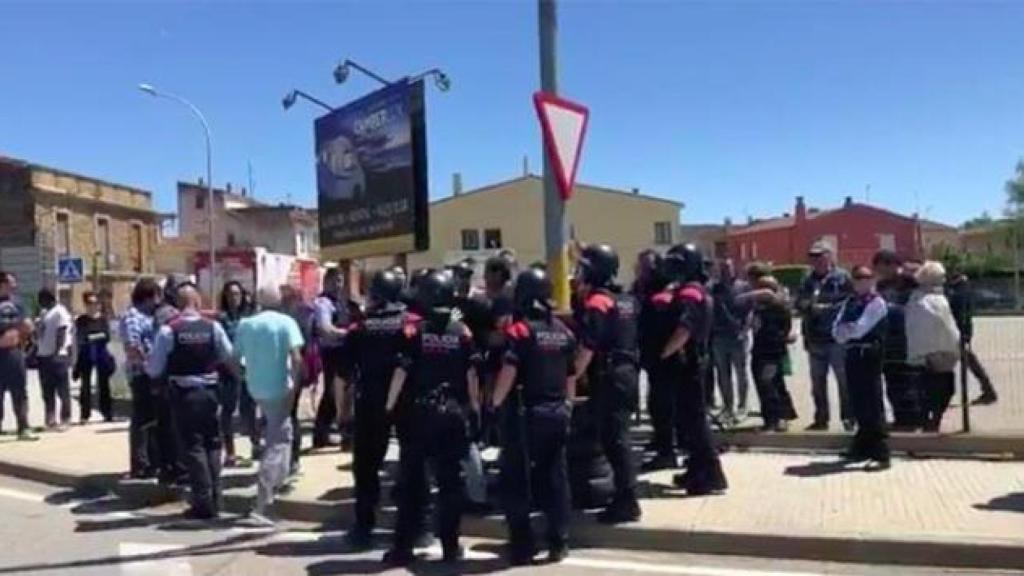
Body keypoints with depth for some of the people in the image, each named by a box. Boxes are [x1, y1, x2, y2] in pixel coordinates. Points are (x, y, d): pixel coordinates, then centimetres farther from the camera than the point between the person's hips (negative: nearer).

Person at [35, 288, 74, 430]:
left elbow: (61, 334, -14)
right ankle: (50, 419, 17)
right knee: (47, 391, 11)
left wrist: (57, 352, -20)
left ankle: (65, 420, 1)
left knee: (62, 390, -2)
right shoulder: (44, 313, 18)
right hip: (43, 356, 9)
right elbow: (40, 334, 20)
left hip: (57, 356, -9)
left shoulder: (60, 312, -8)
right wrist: (36, 351, 16)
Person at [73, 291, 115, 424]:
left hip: (101, 355, 1)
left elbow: (107, 337, 0)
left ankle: (107, 413, 10)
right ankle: (85, 414, 5)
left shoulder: (103, 318, 3)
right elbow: (79, 340, -2)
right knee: (86, 385, 0)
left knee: (103, 384, 4)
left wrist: (91, 338, -9)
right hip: (86, 356, -1)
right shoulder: (80, 321, 0)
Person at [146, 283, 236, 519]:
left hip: (183, 394, -2)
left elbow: (154, 369, -5)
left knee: (193, 446, 4)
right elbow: (231, 359, 2)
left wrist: (147, 366, 16)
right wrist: (243, 377, 21)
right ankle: (215, 502, 18)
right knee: (212, 444, 13)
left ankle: (204, 504, 5)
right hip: (210, 391, 3)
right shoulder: (213, 327, -3)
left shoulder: (168, 330, -10)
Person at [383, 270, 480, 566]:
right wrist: (474, 406, 10)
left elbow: (401, 372, -8)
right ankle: (450, 546, 12)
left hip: (419, 414, -1)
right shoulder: (462, 331, 1)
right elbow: (471, 373, 0)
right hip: (453, 414, 1)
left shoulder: (414, 330, -5)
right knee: (451, 480, 8)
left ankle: (403, 546, 9)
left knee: (411, 481, 7)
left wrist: (389, 406, 2)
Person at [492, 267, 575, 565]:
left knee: (517, 479, 3)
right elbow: (570, 376, 13)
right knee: (555, 478, 13)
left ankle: (522, 546, 5)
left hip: (525, 413, -6)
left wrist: (495, 401, -7)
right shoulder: (563, 331, 9)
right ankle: (558, 542, 17)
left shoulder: (519, 329, -10)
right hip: (557, 413, 6)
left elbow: (508, 373, -20)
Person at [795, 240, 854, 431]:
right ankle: (820, 419, 22)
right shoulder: (808, 280, 12)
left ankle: (848, 417, 10)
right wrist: (808, 305, -8)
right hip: (815, 338, 6)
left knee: (844, 380, 0)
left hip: (837, 337, -6)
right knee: (817, 381, 12)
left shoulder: (841, 277, -5)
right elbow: (799, 303, 12)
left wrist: (827, 308, -17)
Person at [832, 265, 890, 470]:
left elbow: (859, 329, -17)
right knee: (858, 405, 14)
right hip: (852, 355, 7)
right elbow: (837, 332, 9)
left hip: (868, 356, -7)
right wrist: (849, 332, -10)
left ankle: (880, 455, -6)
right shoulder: (849, 303, 15)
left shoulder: (876, 302, -8)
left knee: (872, 406, -8)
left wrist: (845, 330, 0)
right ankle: (862, 448, 25)